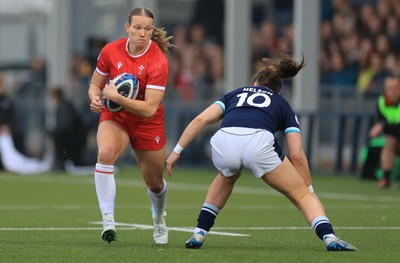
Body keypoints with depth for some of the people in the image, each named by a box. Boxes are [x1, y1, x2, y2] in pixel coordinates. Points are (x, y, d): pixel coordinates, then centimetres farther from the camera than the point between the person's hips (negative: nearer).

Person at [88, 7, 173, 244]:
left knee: (155, 182, 12)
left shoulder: (158, 61, -23)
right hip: (115, 117, 1)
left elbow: (149, 109, -27)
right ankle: (108, 220, -31)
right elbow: (95, 84, 3)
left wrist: (116, 97, -34)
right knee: (105, 153, -33)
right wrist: (95, 98, -20)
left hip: (147, 124, -1)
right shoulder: (110, 51, -13)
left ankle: (159, 217, 49)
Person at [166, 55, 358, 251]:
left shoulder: (235, 94, 36)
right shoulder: (283, 106, 32)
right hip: (259, 143, -2)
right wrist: (310, 189, 26)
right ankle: (329, 237, -8)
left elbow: (201, 119, 19)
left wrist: (177, 151, 22)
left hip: (223, 142, 2)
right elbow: (297, 156, 19)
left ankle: (199, 233, 31)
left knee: (226, 179, 39)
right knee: (302, 195, 14)